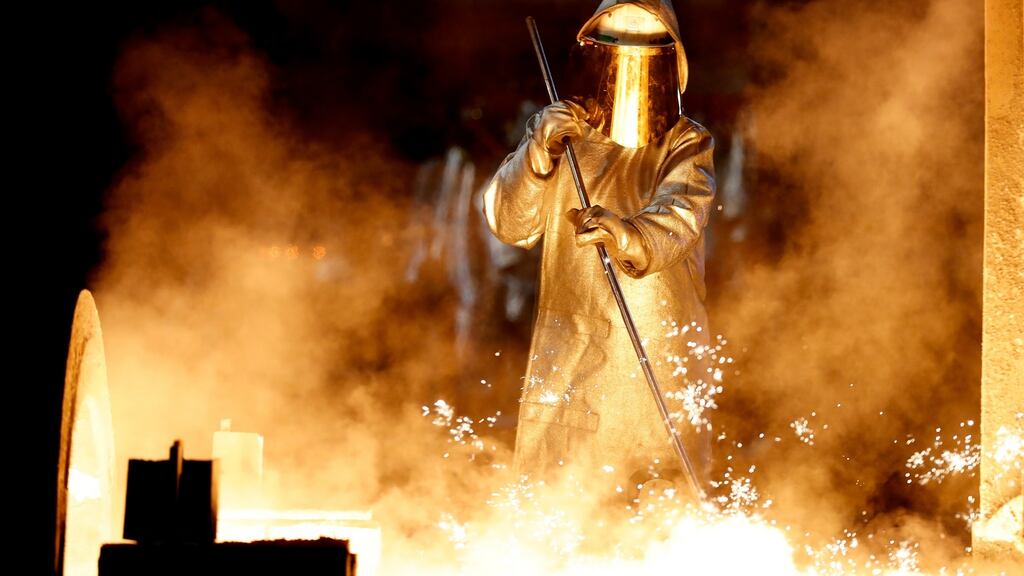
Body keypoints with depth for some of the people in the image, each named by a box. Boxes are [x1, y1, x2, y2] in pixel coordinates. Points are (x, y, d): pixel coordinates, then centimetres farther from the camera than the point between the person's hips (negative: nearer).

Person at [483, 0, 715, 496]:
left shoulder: (687, 146, 3)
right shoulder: (560, 131, 8)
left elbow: (678, 216, -18)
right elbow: (509, 223, -3)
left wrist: (627, 235, -41)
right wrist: (538, 154, -21)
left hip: (662, 359, -1)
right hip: (569, 358, 1)